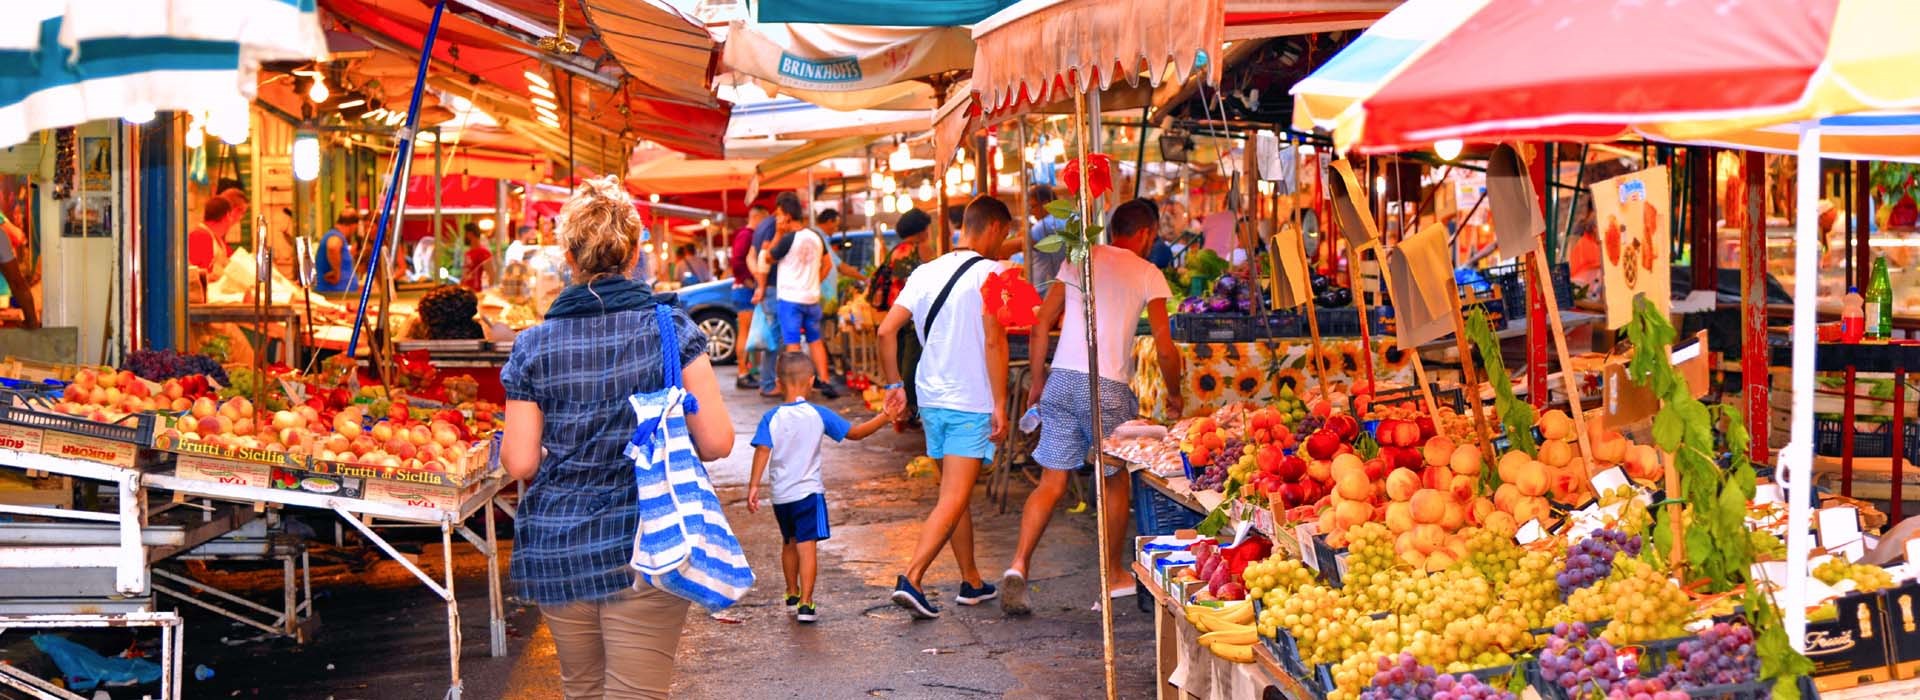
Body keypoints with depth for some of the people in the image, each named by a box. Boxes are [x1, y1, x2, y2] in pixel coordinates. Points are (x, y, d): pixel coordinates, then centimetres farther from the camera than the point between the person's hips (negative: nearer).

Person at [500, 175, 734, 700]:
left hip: (556, 552, 2)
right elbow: (716, 442, -9)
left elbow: (519, 463, -2)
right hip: (645, 548, -2)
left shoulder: (533, 346, -2)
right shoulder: (670, 328, -6)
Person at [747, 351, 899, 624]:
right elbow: (854, 433, 0)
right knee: (807, 547, -5)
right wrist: (883, 418, 11)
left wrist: (753, 486, -12)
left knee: (789, 543, 21)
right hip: (809, 492, -3)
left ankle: (792, 594, 37)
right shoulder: (819, 415, -5)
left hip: (781, 495, 3)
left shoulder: (771, 418, -5)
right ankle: (805, 604, -13)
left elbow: (762, 451, -13)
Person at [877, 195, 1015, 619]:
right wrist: (1000, 404, -12)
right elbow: (994, 342, -16)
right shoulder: (988, 273, -10)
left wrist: (893, 384, 13)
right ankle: (911, 579, -18)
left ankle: (971, 583, 27)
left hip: (932, 399, 7)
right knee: (953, 500, -7)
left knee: (956, 493, 17)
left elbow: (886, 330, 4)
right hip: (971, 402, -7)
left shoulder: (926, 272, 9)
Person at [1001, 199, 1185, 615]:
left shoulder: (1081, 260, 13)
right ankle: (1115, 575, 26)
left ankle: (1018, 565, -10)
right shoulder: (1149, 275, 3)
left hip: (1061, 379, 3)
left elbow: (1040, 327, 10)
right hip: (1108, 386, -3)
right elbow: (1164, 349, -1)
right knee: (1116, 480, 14)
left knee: (1052, 482, 5)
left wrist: (1038, 383, 19)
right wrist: (1173, 394, 16)